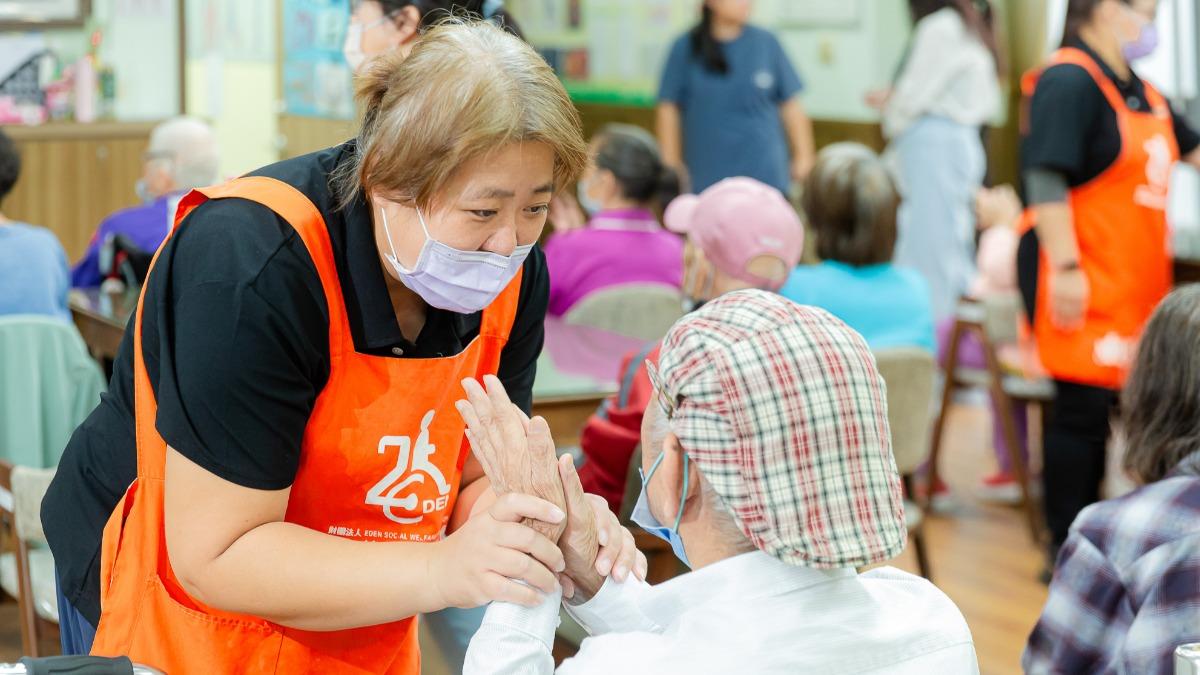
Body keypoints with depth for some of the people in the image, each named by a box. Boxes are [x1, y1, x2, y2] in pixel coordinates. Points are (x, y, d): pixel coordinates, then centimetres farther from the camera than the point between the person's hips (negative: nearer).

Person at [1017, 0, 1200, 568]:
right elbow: (1046, 180, -20)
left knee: (1111, 408, 12)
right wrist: (1065, 267, -26)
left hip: (1133, 283, 9)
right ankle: (1065, 549, 2)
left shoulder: (1141, 93, 16)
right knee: (1083, 410, -6)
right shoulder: (1069, 82, -12)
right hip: (1083, 285, -9)